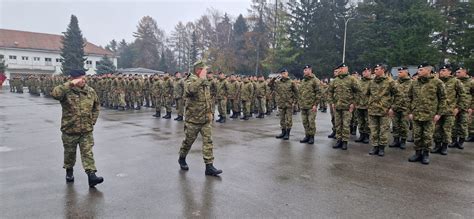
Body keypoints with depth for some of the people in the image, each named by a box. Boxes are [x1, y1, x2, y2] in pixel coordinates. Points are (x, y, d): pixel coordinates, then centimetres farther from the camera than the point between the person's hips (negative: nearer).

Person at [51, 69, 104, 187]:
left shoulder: (91, 91, 2)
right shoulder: (67, 91, -10)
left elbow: (96, 107, 15)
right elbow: (55, 94, -33)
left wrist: (92, 121, 8)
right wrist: (70, 84, -31)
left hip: (86, 130, 1)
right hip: (69, 130, -1)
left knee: (87, 152, -2)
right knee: (70, 152, 16)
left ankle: (91, 175, -4)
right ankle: (69, 172, 39)